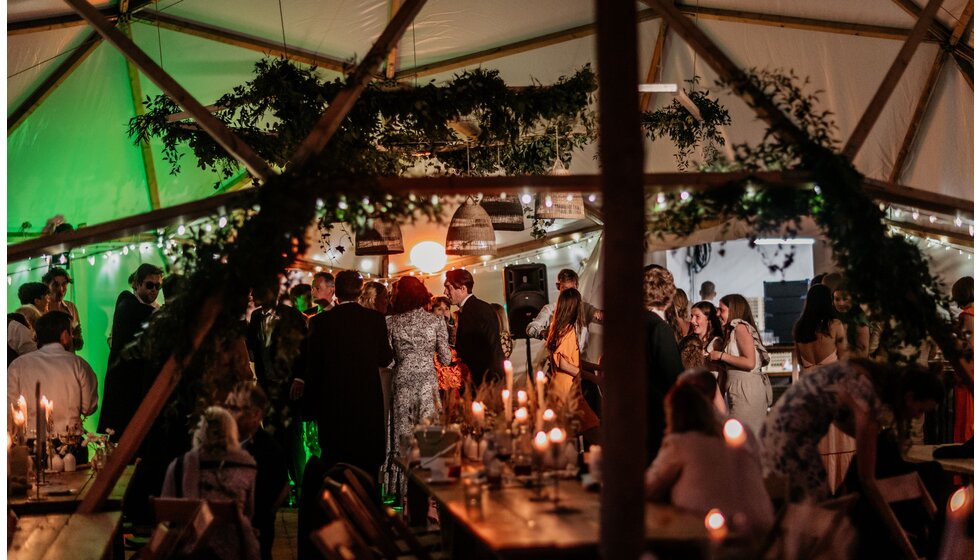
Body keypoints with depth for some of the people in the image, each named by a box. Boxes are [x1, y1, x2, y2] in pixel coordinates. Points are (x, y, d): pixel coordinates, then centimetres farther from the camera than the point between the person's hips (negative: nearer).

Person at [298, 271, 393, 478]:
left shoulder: (321, 321, -7)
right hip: (368, 399, 1)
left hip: (333, 401, -1)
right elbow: (385, 358, -1)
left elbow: (313, 363, -4)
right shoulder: (376, 319, -5)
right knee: (367, 462, 10)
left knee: (334, 462, 8)